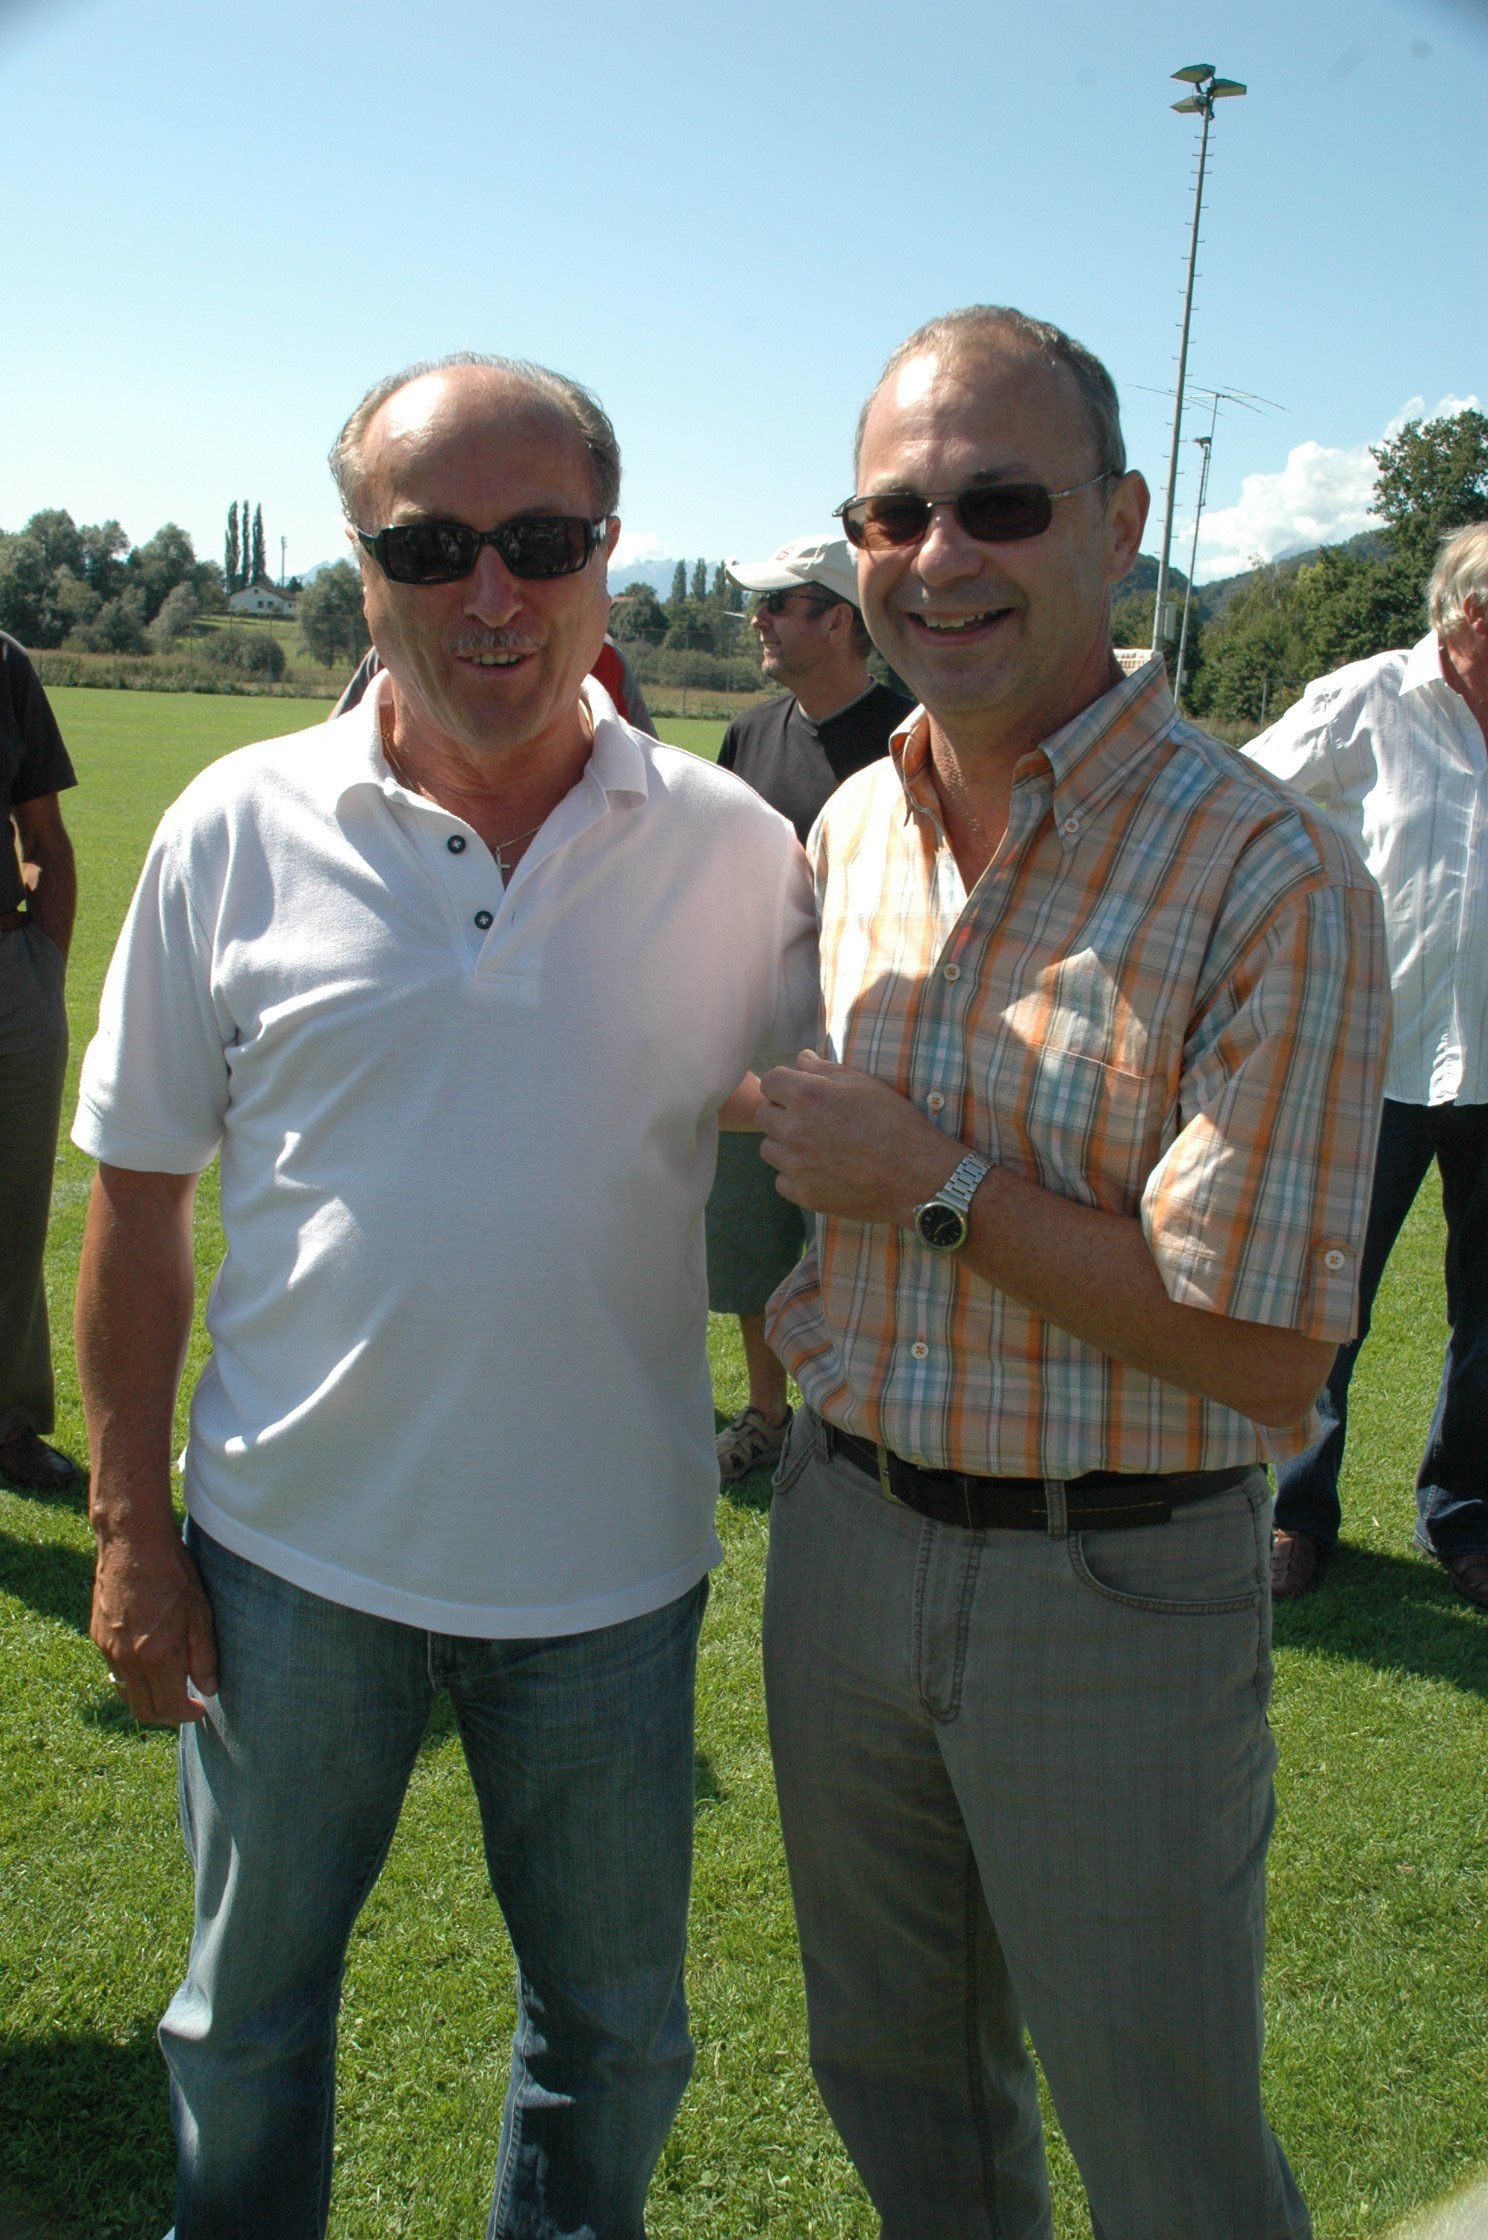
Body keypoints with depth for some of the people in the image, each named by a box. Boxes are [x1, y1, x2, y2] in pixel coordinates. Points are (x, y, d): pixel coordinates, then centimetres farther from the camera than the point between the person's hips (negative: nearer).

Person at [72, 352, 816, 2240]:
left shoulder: (734, 853, -7)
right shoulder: (240, 829, -7)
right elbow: (138, 1197, -1)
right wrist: (127, 1529, -1)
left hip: (608, 1566, 1)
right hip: (291, 1548, 0)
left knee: (612, 2033, 20)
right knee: (248, 2012, 22)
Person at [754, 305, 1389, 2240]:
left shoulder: (1272, 883, -19)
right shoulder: (850, 832, 2)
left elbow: (1263, 1351, -22)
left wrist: (938, 1178, -20)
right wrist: (802, 1364, 9)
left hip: (1114, 1591, -5)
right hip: (844, 1526, 6)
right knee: (896, 2075, 25)